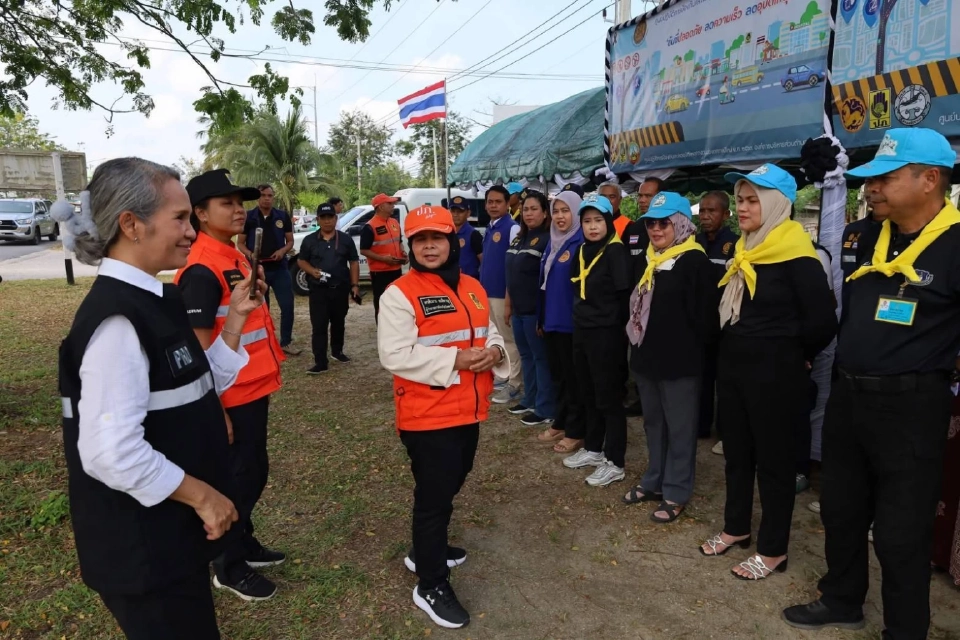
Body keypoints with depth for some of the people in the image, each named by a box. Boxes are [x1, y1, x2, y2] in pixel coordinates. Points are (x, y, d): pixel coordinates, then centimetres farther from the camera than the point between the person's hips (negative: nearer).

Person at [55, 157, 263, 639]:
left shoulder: (155, 300, 3)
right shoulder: (117, 318, -25)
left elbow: (204, 385, 12)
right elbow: (110, 452, -29)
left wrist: (234, 318, 3)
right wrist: (200, 494, -18)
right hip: (142, 546, -9)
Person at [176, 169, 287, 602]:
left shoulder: (236, 258, 10)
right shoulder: (202, 271, -20)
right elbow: (200, 347, -22)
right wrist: (215, 409, -20)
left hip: (254, 389, 9)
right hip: (231, 397, -9)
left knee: (254, 472, 20)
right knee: (240, 478, 6)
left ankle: (244, 542, 40)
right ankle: (229, 568, 25)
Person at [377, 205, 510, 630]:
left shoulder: (472, 288, 9)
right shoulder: (400, 293, -13)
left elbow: (489, 333, 18)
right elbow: (394, 355, -22)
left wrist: (495, 351, -7)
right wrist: (455, 359, -26)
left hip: (469, 410, 7)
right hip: (428, 416, -7)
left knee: (449, 487, 21)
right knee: (434, 495, 2)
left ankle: (426, 551, 43)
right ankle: (430, 586, 19)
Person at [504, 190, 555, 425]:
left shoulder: (547, 239, -11)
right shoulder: (519, 238, 13)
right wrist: (508, 303, 16)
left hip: (536, 310, -8)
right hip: (518, 309, 8)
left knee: (541, 357, 0)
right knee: (526, 356, 17)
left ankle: (545, 409, 9)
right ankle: (529, 400, 30)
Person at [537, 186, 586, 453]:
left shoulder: (583, 242, -13)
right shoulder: (552, 241, 12)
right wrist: (541, 317, 16)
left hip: (572, 321, -8)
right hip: (552, 320, 8)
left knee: (574, 377, 3)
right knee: (557, 375, 17)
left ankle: (576, 432, 15)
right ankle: (560, 423, 30)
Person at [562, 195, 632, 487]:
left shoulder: (616, 251, -13)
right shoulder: (583, 250, 11)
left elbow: (624, 294, -16)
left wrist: (614, 325, -9)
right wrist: (581, 317, 11)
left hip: (607, 334, -8)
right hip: (582, 331, 8)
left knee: (608, 397, 0)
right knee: (589, 394, 17)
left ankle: (614, 462, 11)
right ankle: (593, 449, 32)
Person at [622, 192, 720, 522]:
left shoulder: (695, 262, -14)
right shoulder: (648, 260, 12)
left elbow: (704, 316, -17)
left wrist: (691, 348, -10)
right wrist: (638, 341, 15)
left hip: (679, 360, -8)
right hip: (647, 356, 8)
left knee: (679, 428, 5)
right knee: (653, 423, 18)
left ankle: (676, 492, 17)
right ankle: (654, 481, 32)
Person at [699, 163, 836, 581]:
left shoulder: (796, 256, -16)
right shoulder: (744, 250, 8)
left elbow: (823, 321, -18)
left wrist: (793, 355, -4)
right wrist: (731, 350, 11)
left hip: (773, 373, -8)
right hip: (732, 366, 8)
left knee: (773, 460, 5)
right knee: (736, 452, 18)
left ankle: (773, 549, 20)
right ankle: (736, 527, 35)